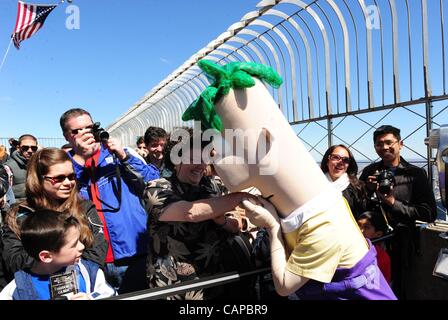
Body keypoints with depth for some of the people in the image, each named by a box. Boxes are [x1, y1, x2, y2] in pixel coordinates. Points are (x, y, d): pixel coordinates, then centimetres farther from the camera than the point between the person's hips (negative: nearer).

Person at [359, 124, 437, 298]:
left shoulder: (416, 173, -4)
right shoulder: (370, 171, 4)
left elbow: (429, 214, -10)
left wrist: (394, 203, -16)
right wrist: (368, 189, -12)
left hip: (401, 242, -2)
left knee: (398, 289, 12)